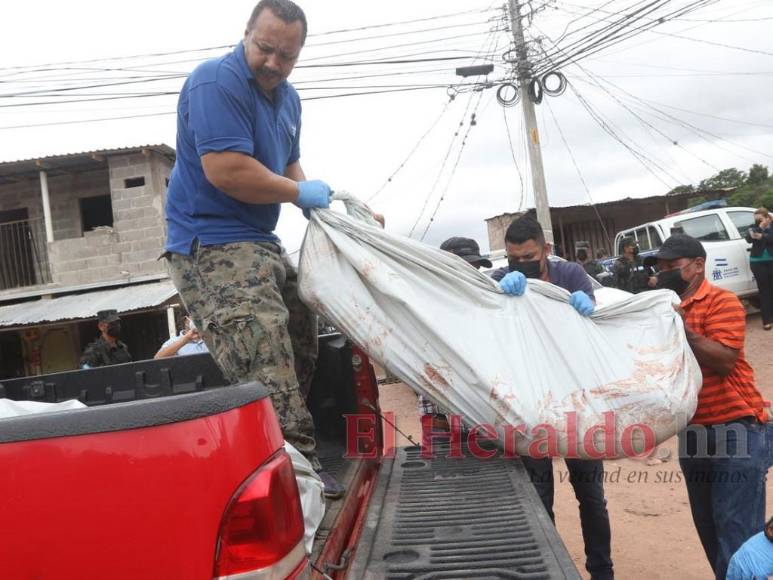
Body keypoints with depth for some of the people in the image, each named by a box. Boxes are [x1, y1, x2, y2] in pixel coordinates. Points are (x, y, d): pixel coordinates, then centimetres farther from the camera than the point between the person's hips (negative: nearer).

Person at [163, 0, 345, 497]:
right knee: (269, 377, -19)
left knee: (302, 341, 16)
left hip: (261, 243, 10)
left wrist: (315, 203, 2)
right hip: (213, 246, -10)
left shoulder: (287, 98, 14)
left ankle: (295, 460, 27)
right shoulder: (216, 81, -15)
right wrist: (301, 193, -13)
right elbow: (226, 171, -25)